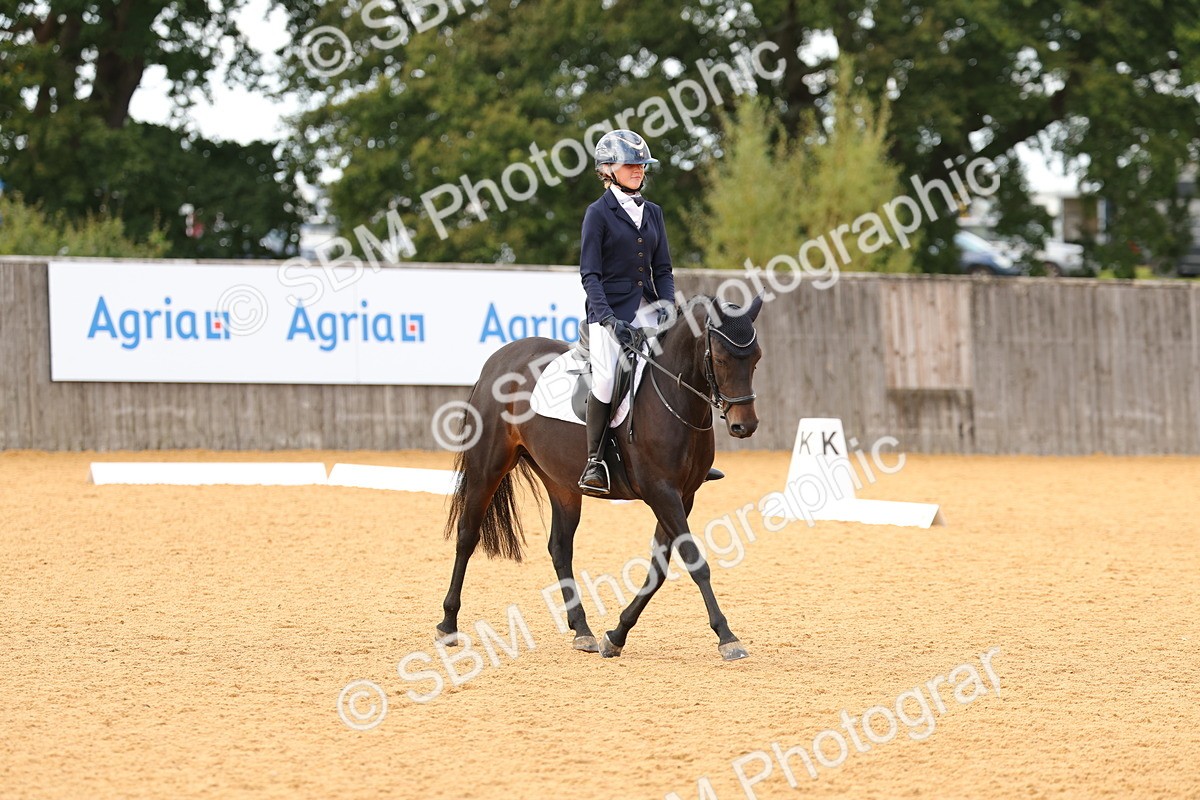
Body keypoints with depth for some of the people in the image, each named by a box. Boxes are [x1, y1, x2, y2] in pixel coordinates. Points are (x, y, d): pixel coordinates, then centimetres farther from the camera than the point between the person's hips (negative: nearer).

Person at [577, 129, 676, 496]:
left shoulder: (652, 212, 15)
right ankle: (594, 461, -16)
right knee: (607, 379, -26)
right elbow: (590, 274, -7)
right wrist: (609, 320, -18)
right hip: (609, 310, -5)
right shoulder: (599, 213, -2)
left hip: (647, 308, 5)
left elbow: (662, 269, 15)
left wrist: (667, 305, -4)